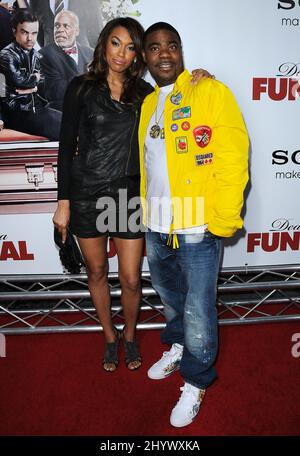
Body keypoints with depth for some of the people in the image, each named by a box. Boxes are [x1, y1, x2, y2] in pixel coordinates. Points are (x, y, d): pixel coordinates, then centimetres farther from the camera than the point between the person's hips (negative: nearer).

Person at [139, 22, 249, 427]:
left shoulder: (210, 91, -7)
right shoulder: (148, 104, 13)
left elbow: (233, 158, -14)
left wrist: (224, 222, -15)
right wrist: (147, 213, 11)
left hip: (198, 229, -6)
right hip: (156, 229, 6)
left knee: (198, 312, 5)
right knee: (171, 299, 24)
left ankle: (196, 381, 29)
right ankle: (177, 348, 50)